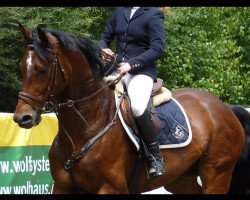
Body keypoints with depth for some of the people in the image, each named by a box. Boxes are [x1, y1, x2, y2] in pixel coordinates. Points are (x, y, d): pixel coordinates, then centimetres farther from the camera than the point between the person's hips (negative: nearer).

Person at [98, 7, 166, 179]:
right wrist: (103, 49, -5)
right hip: (117, 69, 7)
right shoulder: (119, 12, 13)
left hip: (142, 71, -7)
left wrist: (131, 64, -21)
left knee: (137, 107, -33)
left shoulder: (154, 15, -4)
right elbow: (105, 37, 20)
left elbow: (157, 48, -12)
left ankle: (155, 156, -18)